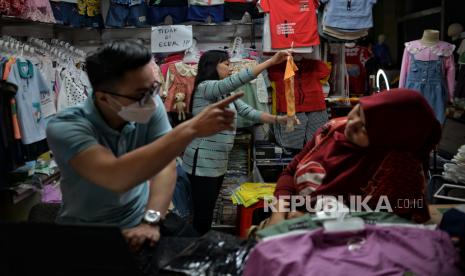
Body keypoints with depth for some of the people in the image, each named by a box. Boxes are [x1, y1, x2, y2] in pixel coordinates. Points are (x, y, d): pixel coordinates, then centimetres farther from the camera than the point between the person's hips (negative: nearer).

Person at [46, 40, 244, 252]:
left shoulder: (150, 107, -9)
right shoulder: (65, 128, -24)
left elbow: (165, 164, -16)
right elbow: (117, 178, -39)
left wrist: (150, 222, -31)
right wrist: (190, 129, -42)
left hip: (139, 220, 3)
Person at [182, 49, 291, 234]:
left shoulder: (226, 94, 16)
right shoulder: (205, 87, -12)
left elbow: (249, 112, 9)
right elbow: (235, 81, -27)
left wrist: (278, 119, -2)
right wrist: (271, 61, -28)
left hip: (218, 163, 9)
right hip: (203, 163, -9)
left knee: (208, 214, 15)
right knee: (202, 217, -5)